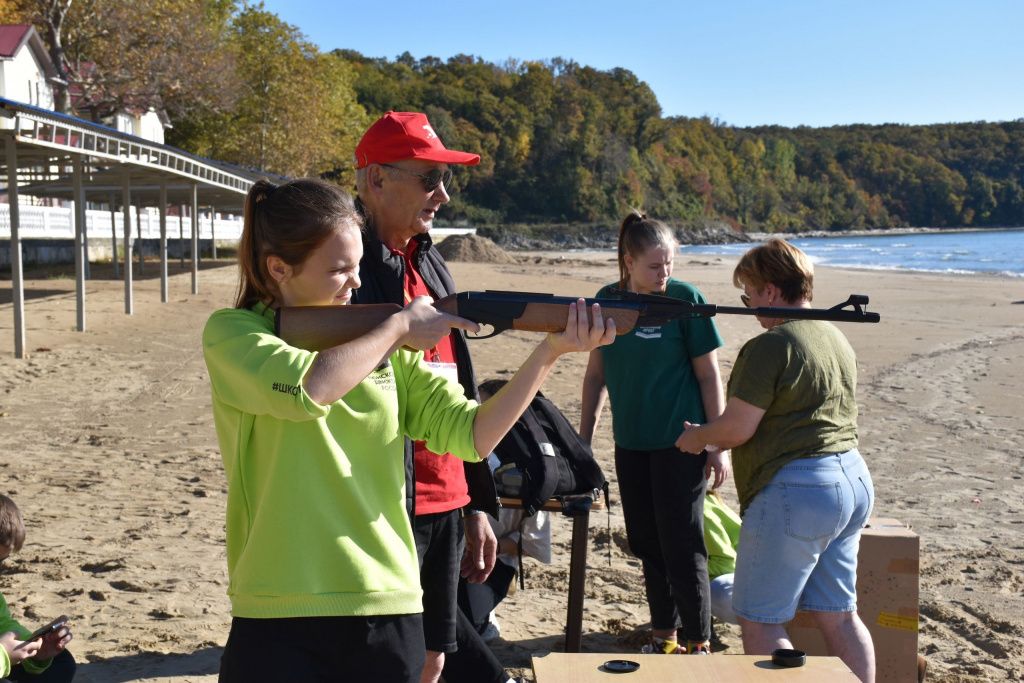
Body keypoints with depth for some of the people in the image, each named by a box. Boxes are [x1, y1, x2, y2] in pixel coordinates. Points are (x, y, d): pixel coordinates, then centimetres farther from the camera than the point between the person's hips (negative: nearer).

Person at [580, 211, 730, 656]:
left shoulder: (686, 299, -9)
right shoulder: (607, 300, 3)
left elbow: (708, 374, -6)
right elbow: (596, 373, 12)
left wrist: (718, 444, -9)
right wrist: (584, 436, 11)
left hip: (680, 443, -5)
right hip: (630, 443, 5)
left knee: (682, 548, -2)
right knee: (648, 546, 13)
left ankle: (698, 645, 11)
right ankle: (664, 638, 26)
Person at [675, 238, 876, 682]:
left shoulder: (770, 346, -15)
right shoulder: (837, 339, 14)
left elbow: (736, 429, -16)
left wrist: (696, 437, 4)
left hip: (795, 492, -10)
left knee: (759, 622, 1)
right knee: (837, 615, 16)